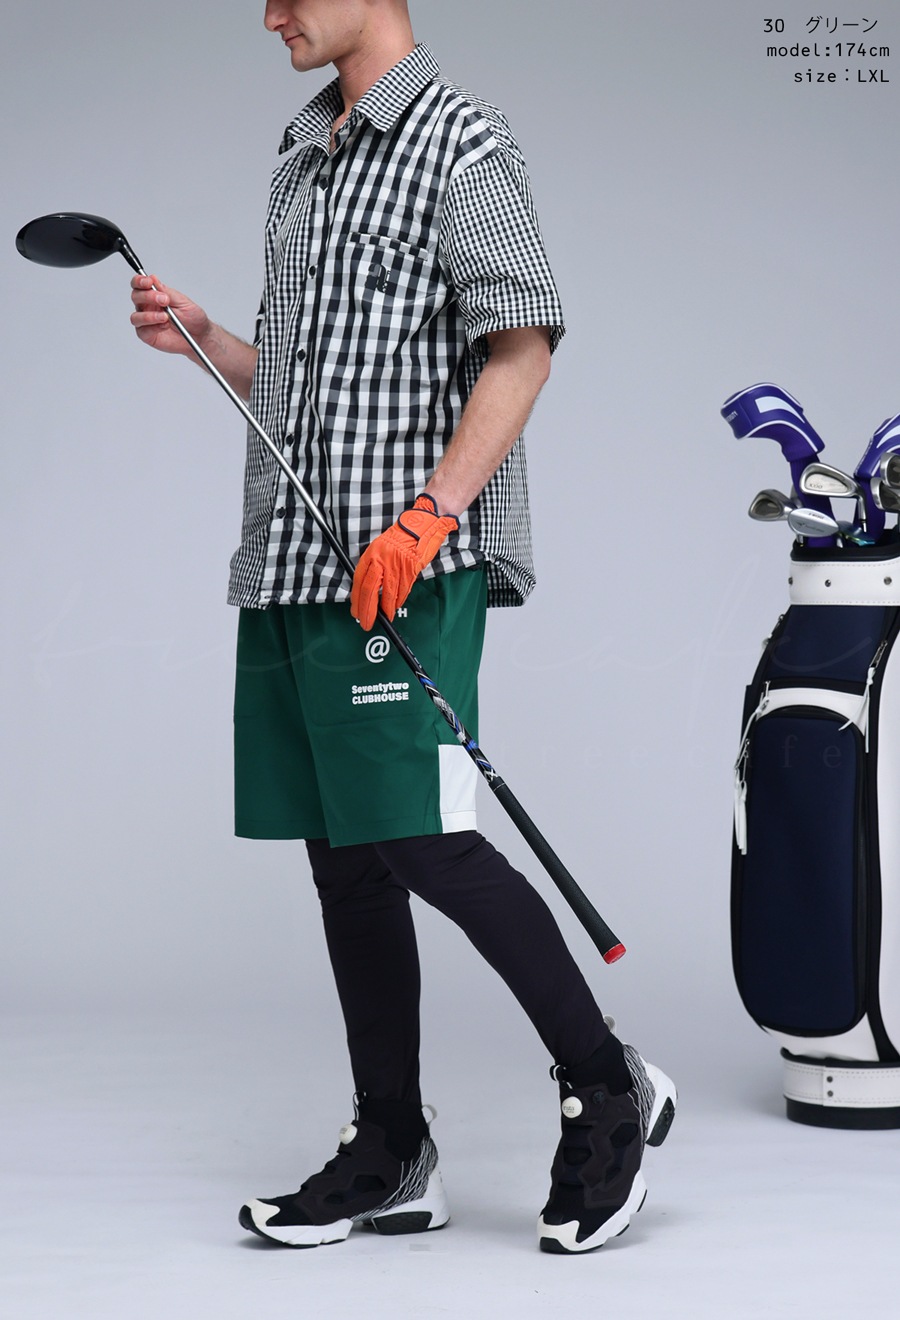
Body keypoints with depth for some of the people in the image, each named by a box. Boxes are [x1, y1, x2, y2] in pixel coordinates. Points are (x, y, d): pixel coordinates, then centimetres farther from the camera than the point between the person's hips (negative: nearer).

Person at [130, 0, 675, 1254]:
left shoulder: (459, 138, -4)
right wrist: (204, 340, 8)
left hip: (409, 569, -8)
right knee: (342, 857, 9)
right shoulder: (302, 163, 20)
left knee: (422, 842, -12)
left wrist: (429, 517, -21)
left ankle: (608, 1089, 4)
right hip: (292, 564, 8)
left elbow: (522, 346, -13)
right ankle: (389, 1158, 17)